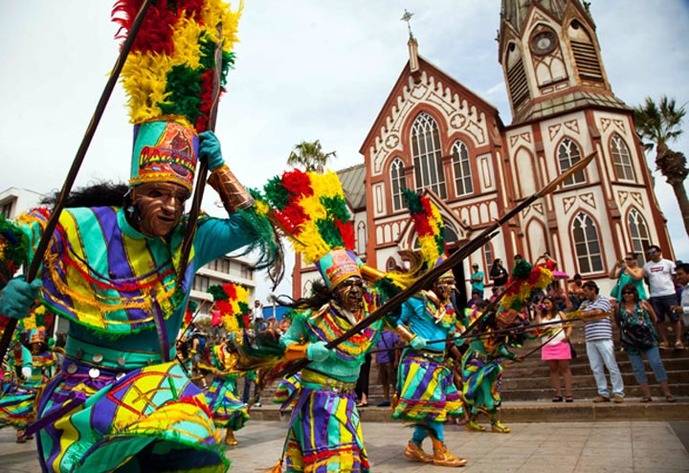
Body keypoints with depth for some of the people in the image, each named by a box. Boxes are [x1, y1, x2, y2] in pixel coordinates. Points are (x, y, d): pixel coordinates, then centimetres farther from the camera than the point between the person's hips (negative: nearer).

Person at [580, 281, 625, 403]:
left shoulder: (603, 300, 2)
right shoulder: (584, 303, 18)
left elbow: (597, 312, -13)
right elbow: (580, 314, 5)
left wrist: (585, 313, 2)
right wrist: (593, 313, -6)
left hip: (603, 339, -6)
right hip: (590, 341, 6)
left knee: (611, 366, -2)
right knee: (596, 369, 6)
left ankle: (618, 393, 5)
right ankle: (603, 394, 12)